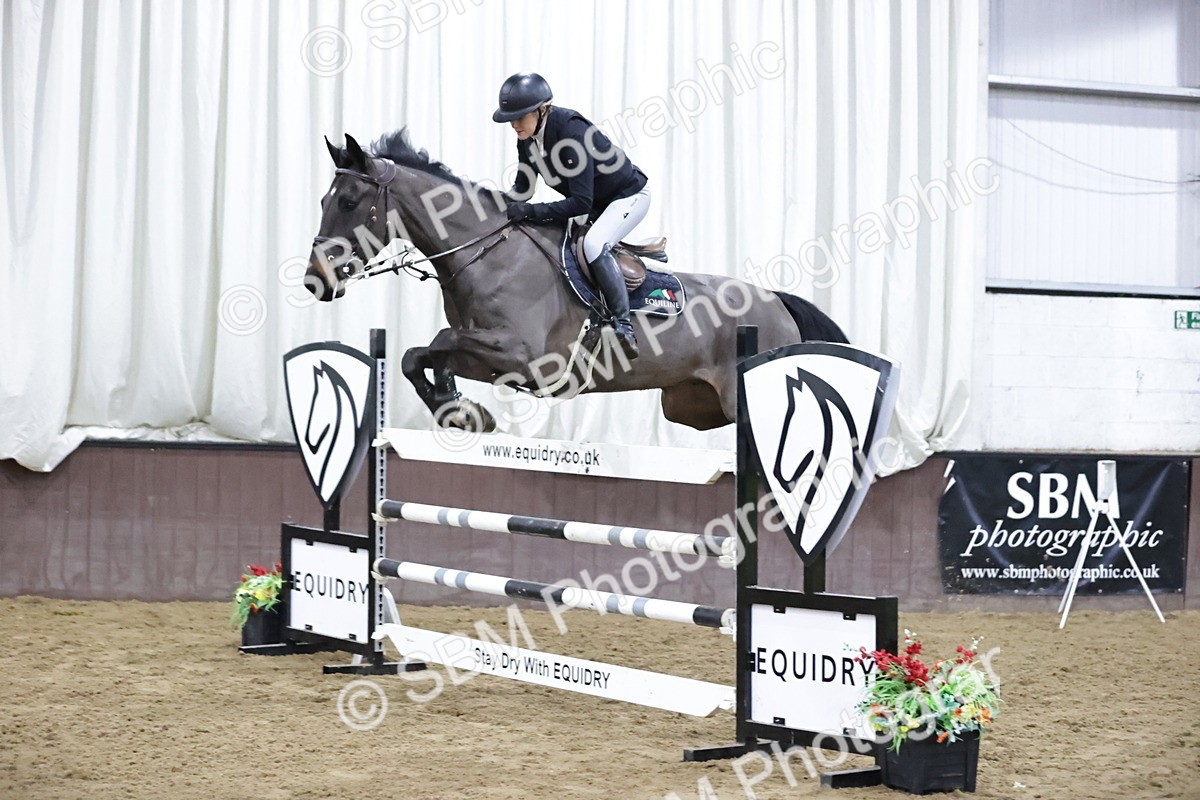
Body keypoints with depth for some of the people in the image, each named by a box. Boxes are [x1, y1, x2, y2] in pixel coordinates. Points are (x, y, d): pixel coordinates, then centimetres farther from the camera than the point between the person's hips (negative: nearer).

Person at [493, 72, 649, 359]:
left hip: (628, 195, -9)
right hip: (594, 204, 9)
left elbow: (580, 203, -35)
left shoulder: (570, 130, -34)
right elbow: (522, 189, 2)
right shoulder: (527, 139, -9)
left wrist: (529, 211, -39)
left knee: (593, 244, -32)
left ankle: (623, 324, -28)